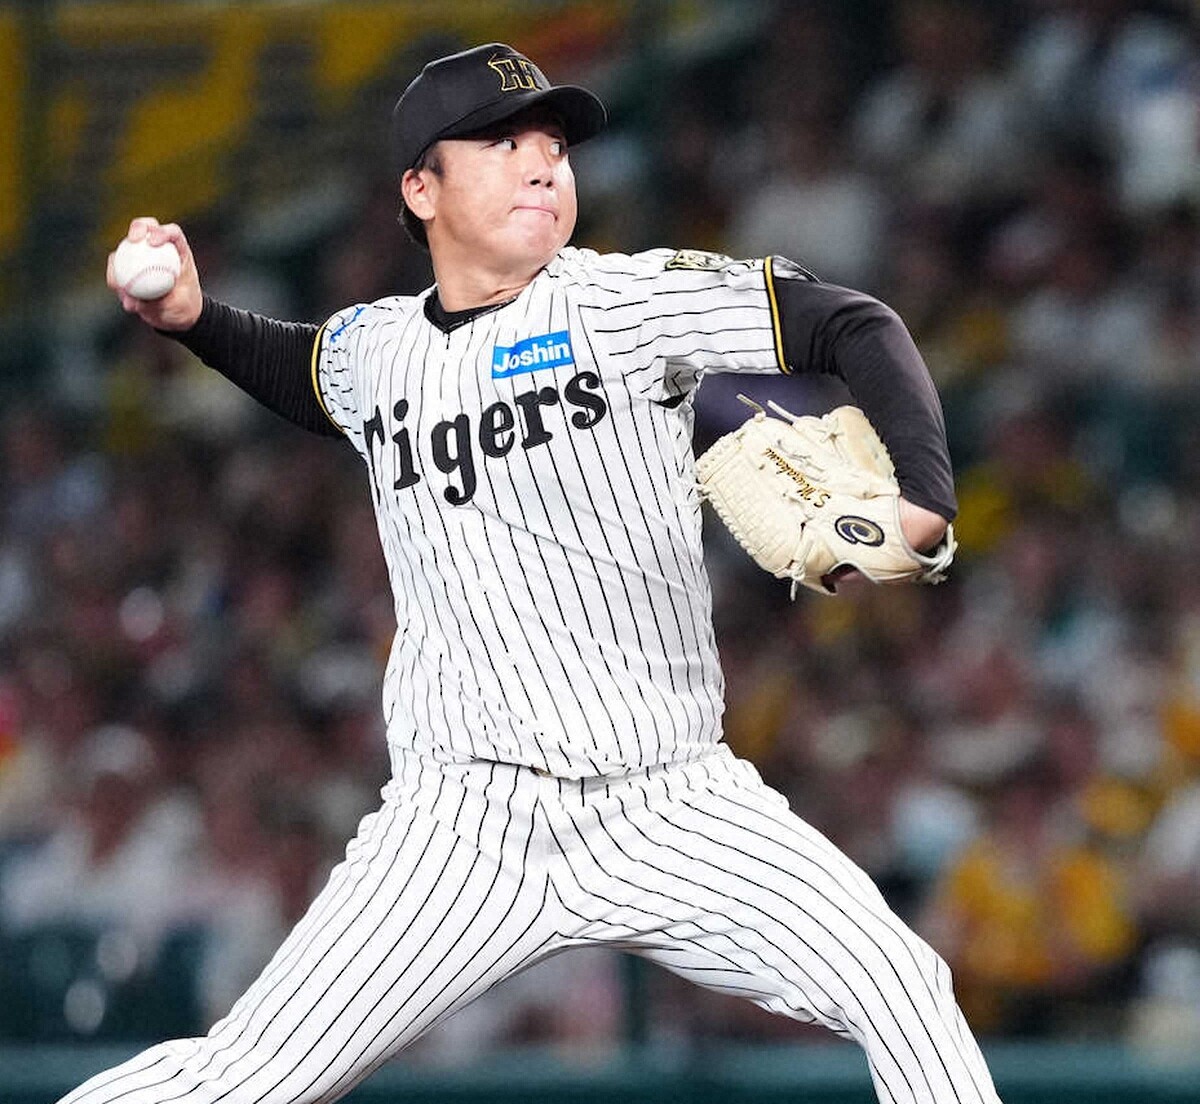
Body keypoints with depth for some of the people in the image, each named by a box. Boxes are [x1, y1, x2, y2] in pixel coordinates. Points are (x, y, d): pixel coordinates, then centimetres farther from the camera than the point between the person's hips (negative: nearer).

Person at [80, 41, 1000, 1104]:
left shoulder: (624, 298, -2)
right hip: (467, 819, 1)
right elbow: (301, 374, 35)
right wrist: (195, 317, 16)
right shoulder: (374, 347, 10)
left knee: (902, 987, -15)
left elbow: (856, 327, -4)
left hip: (676, 807, -1)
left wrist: (924, 498, -19)